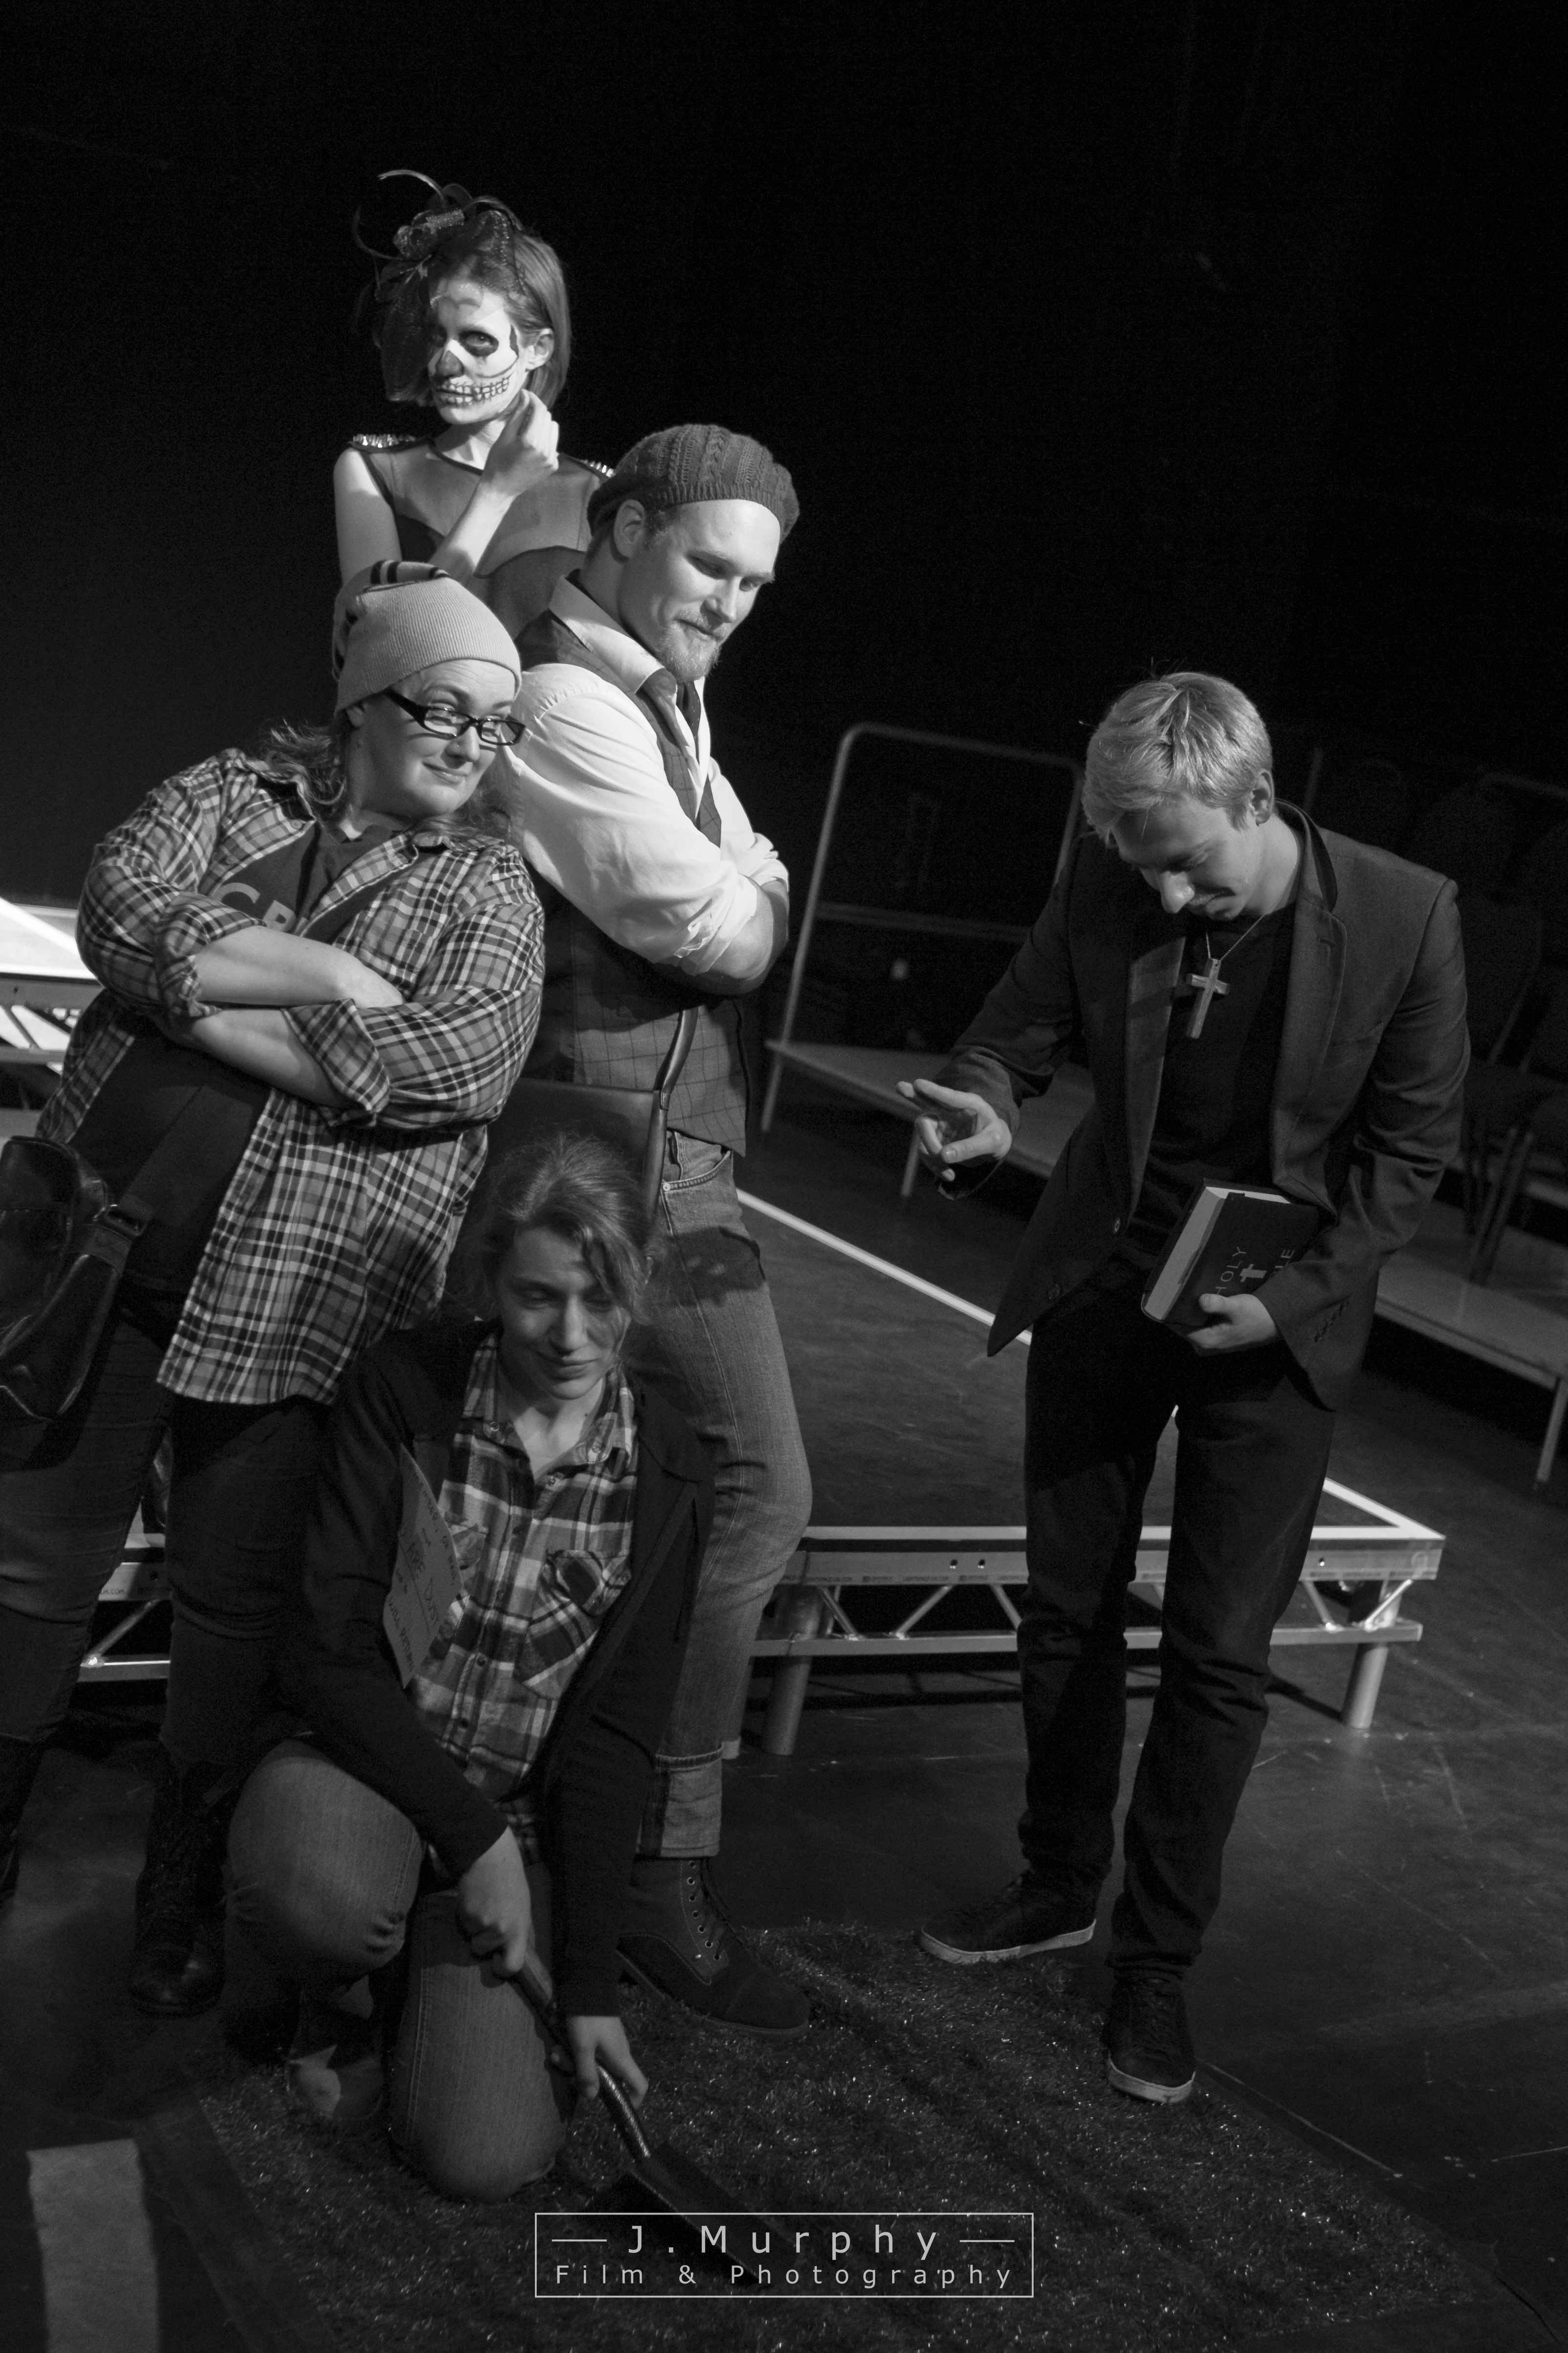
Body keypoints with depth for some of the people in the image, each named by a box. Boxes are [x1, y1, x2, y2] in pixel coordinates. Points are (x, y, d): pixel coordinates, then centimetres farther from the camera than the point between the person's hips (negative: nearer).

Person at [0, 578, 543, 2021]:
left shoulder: (492, 892, 4)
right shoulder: (234, 791, 9)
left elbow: (454, 1064, -14)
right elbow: (121, 911, -9)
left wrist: (201, 994, -13)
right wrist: (326, 973, -16)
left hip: (292, 1301, -1)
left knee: (235, 1602, 8)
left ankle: (184, 1899, 27)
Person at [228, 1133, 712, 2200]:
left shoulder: (667, 1472, -5)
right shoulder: (404, 1391, -11)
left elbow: (614, 1732, -3)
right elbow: (332, 1653, -14)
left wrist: (591, 1981, -6)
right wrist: (470, 1832, -20)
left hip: (528, 1808, 1)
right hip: (366, 1762, -1)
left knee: (489, 2154, -18)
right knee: (313, 1895, -38)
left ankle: (444, 1981, 17)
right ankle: (350, 1987, 1)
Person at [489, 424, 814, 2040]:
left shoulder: (661, 706, 18)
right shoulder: (567, 708, -16)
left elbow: (750, 883, 14)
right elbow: (722, 928, -19)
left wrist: (731, 891, -6)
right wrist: (759, 897, 1)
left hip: (651, 1138, 10)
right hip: (636, 1153, -10)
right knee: (754, 1492, -8)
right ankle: (664, 1875, 1)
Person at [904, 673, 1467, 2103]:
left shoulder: (1404, 917, -18)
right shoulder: (1107, 889, -13)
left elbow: (1411, 1150, -10)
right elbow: (1016, 1032, -3)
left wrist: (1293, 1293, -20)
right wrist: (986, 1109, -27)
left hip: (1274, 1325, -3)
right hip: (1101, 1289, 3)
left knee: (1220, 1657, 1)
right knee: (1069, 1610, 13)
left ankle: (1160, 1959, 18)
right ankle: (1061, 1888, 34)